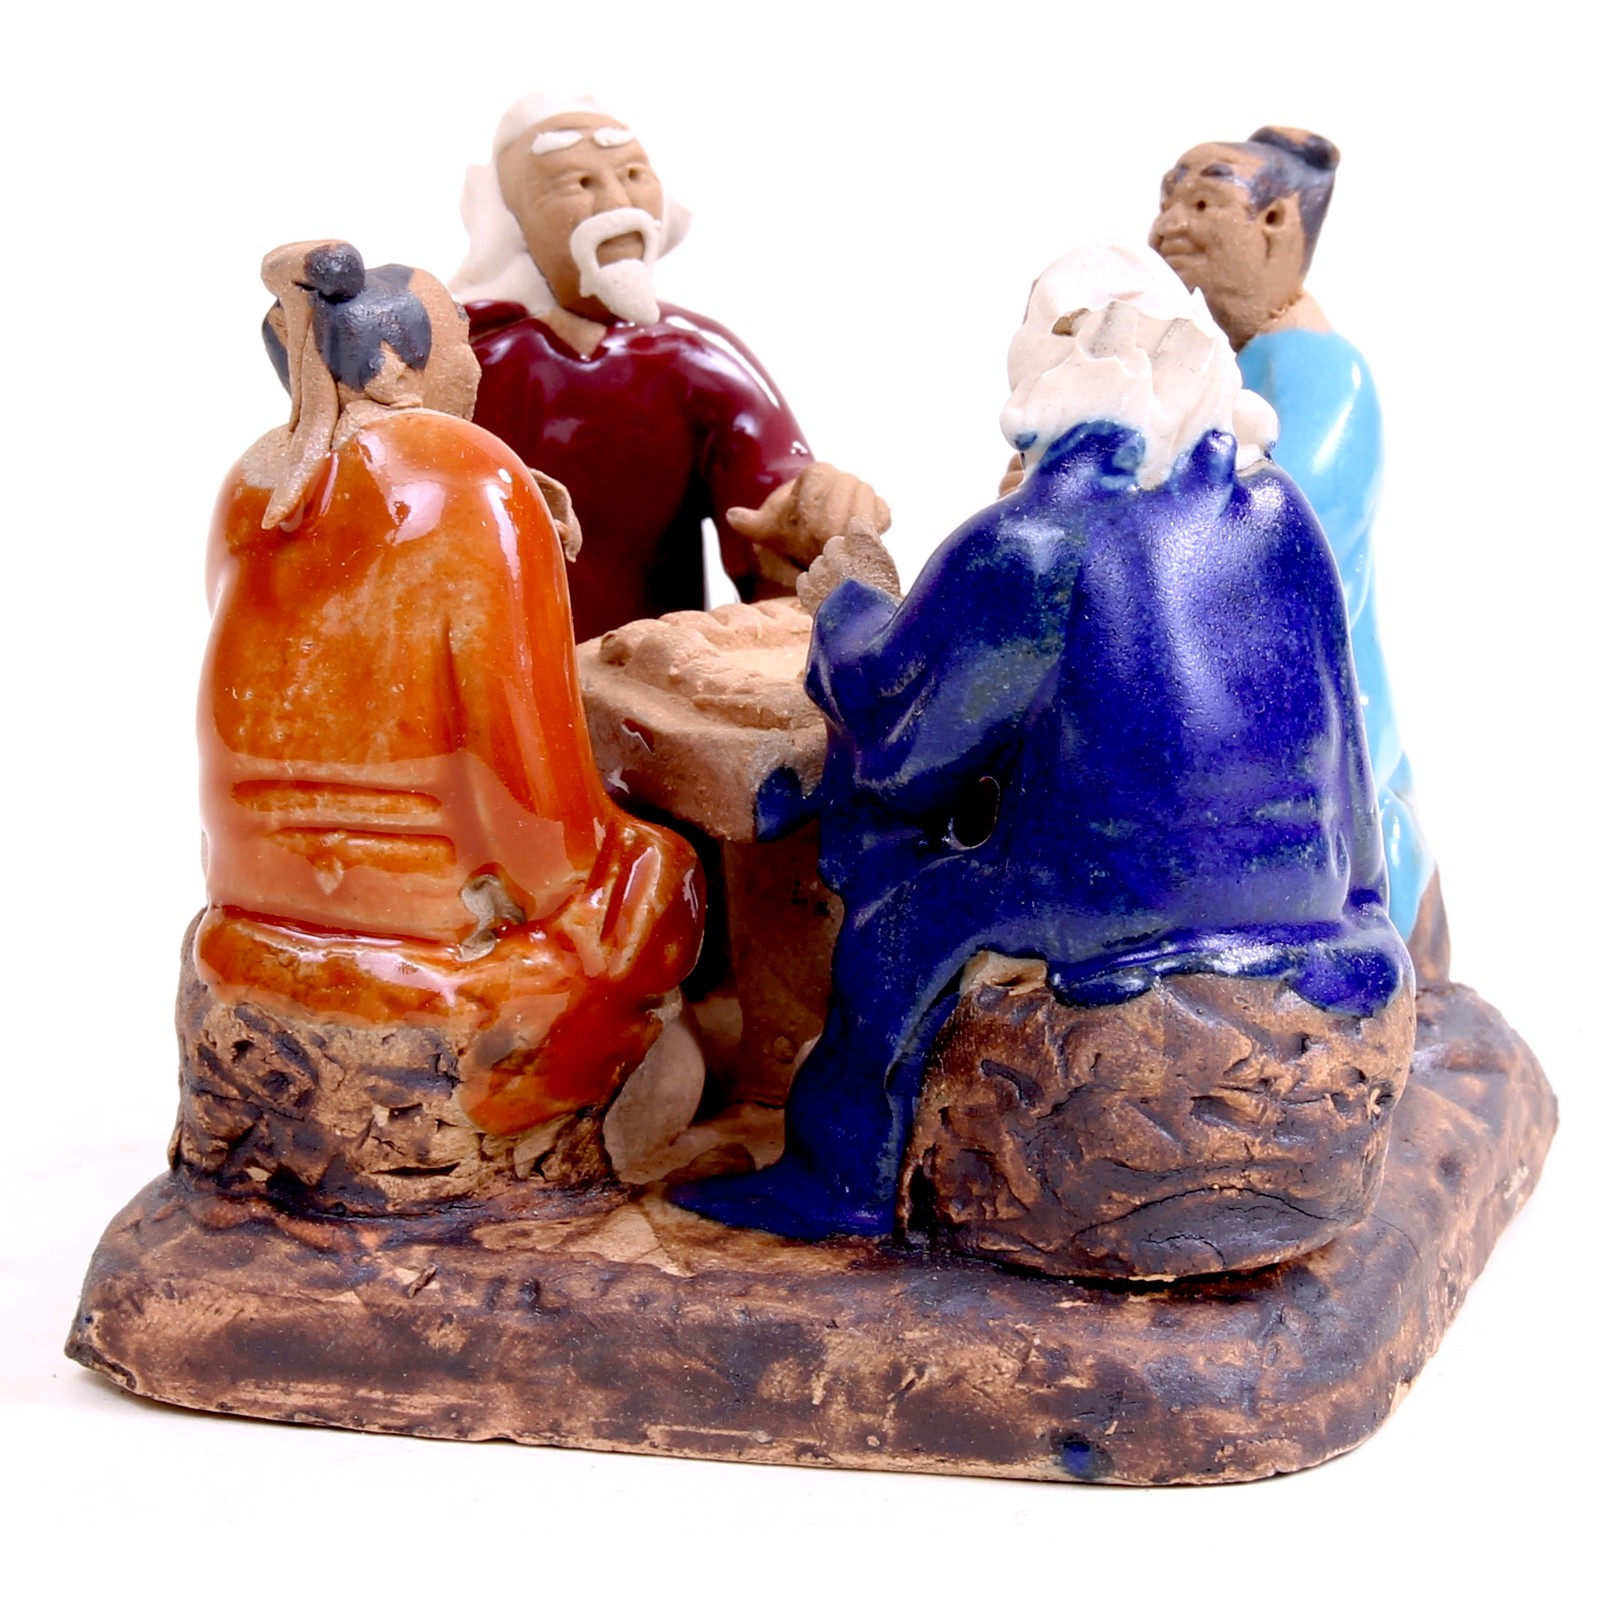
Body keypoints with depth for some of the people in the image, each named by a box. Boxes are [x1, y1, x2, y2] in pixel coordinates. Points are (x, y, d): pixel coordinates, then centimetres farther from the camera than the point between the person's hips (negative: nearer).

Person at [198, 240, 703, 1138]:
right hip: (435, 920, -6)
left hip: (259, 916, 7)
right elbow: (532, 768, -19)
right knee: (659, 871, 21)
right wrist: (541, 881, -1)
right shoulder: (478, 484, -17)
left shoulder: (258, 482, 4)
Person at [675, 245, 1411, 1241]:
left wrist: (847, 606, 14)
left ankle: (842, 1182, 29)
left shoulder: (1023, 551, -17)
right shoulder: (1276, 509, 0)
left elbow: (894, 733, -2)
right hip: (1305, 913, 6)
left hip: (1114, 931, -6)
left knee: (903, 911, 18)